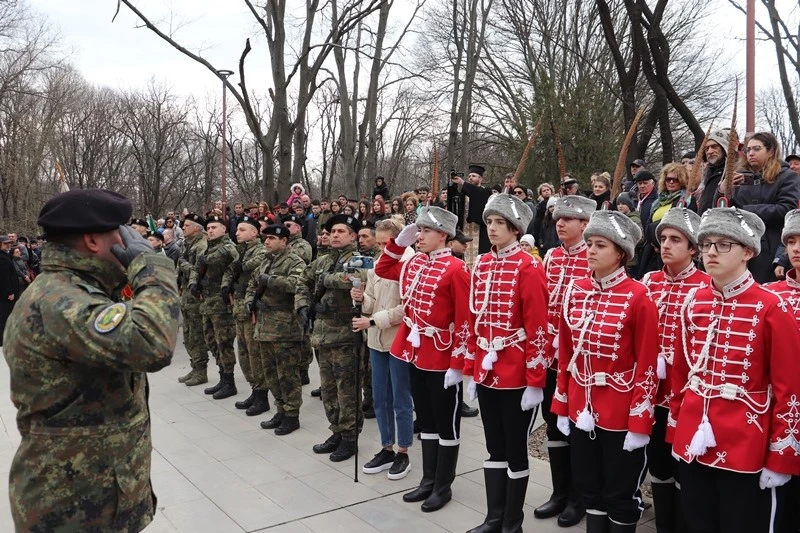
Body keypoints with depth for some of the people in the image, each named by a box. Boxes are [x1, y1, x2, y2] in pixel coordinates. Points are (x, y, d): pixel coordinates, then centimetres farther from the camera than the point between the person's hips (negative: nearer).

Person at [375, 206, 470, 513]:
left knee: (446, 424, 8)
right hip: (416, 355, 7)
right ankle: (428, 480, 31)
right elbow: (382, 269, 23)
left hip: (443, 360, -7)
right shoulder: (413, 263, 6)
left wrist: (458, 364, -18)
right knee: (425, 421, 17)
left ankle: (443, 487, 21)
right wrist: (398, 243, 7)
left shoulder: (455, 269, -15)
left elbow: (465, 320, -16)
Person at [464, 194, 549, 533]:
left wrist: (535, 381, -15)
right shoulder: (480, 266, 8)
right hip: (487, 373, 6)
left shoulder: (529, 268, -11)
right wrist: (470, 371, 11)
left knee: (515, 450, 7)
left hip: (517, 377, -6)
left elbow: (538, 328, -14)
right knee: (494, 448, 16)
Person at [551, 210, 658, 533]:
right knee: (589, 490, 18)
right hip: (581, 410, 5)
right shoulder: (576, 291, 3)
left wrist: (639, 423, -13)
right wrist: (562, 407, 8)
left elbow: (647, 367, -12)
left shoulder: (638, 297, -13)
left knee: (621, 496, 11)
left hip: (621, 415, -5)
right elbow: (565, 355, 8)